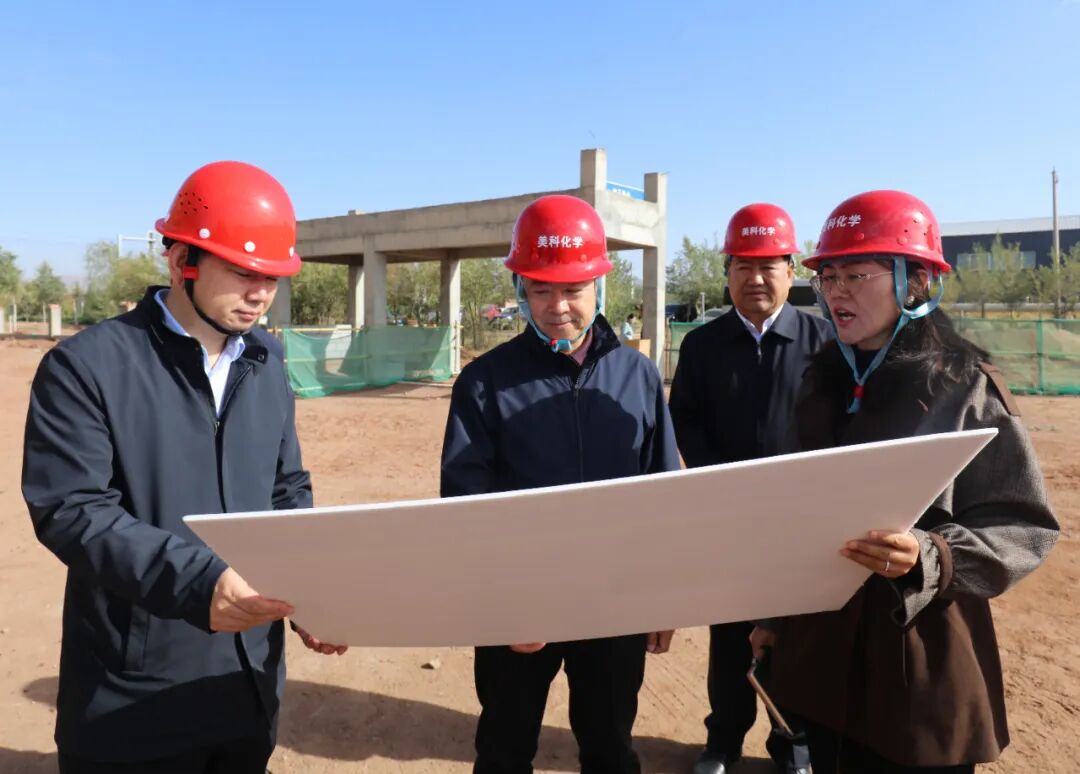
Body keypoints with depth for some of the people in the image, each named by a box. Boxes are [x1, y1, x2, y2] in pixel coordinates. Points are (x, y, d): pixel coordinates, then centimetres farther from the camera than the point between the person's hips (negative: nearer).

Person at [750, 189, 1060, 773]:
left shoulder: (965, 386, -10)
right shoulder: (822, 381, 5)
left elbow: (1026, 527, -10)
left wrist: (930, 558, -27)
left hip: (920, 661, -4)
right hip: (821, 646, 5)